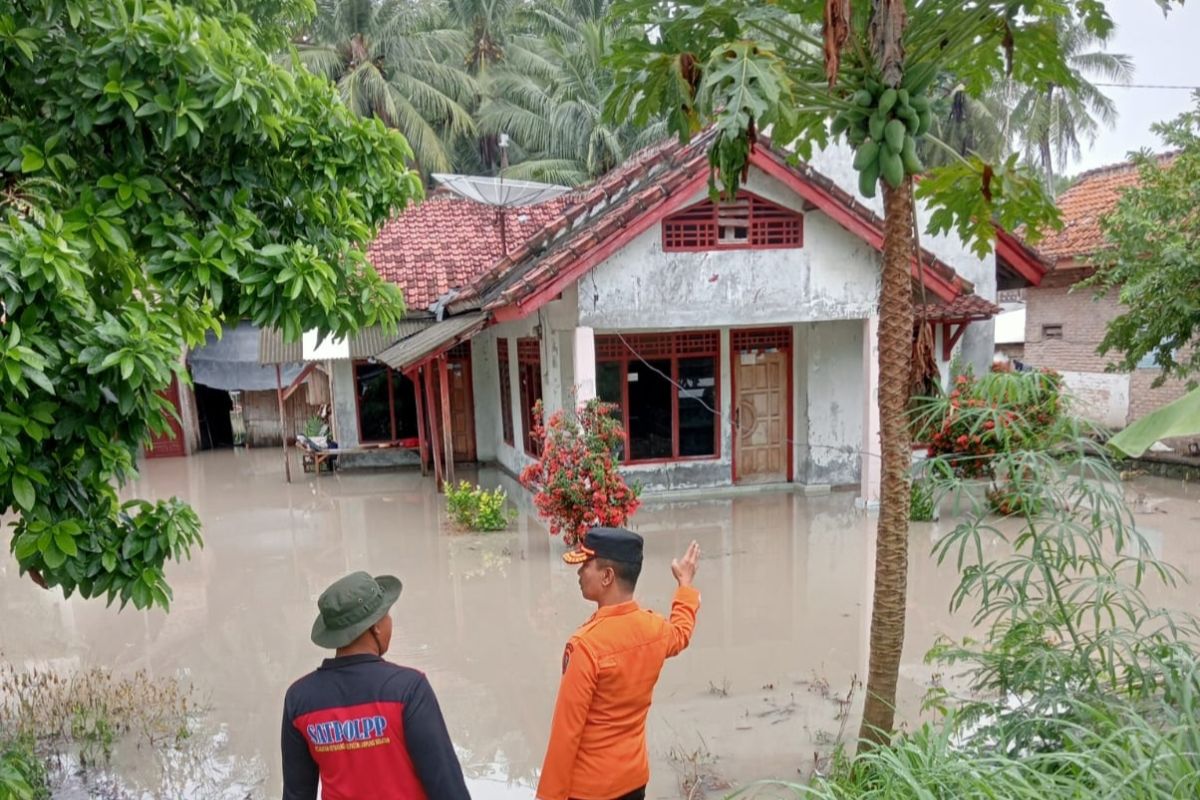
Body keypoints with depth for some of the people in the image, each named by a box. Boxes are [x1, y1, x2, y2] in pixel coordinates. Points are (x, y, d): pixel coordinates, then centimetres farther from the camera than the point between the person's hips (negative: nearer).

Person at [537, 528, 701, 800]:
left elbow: (566, 731, -21)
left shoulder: (587, 644, -26)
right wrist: (685, 584, 36)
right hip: (635, 776, 7)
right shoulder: (655, 629, -5)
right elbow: (680, 634, 21)